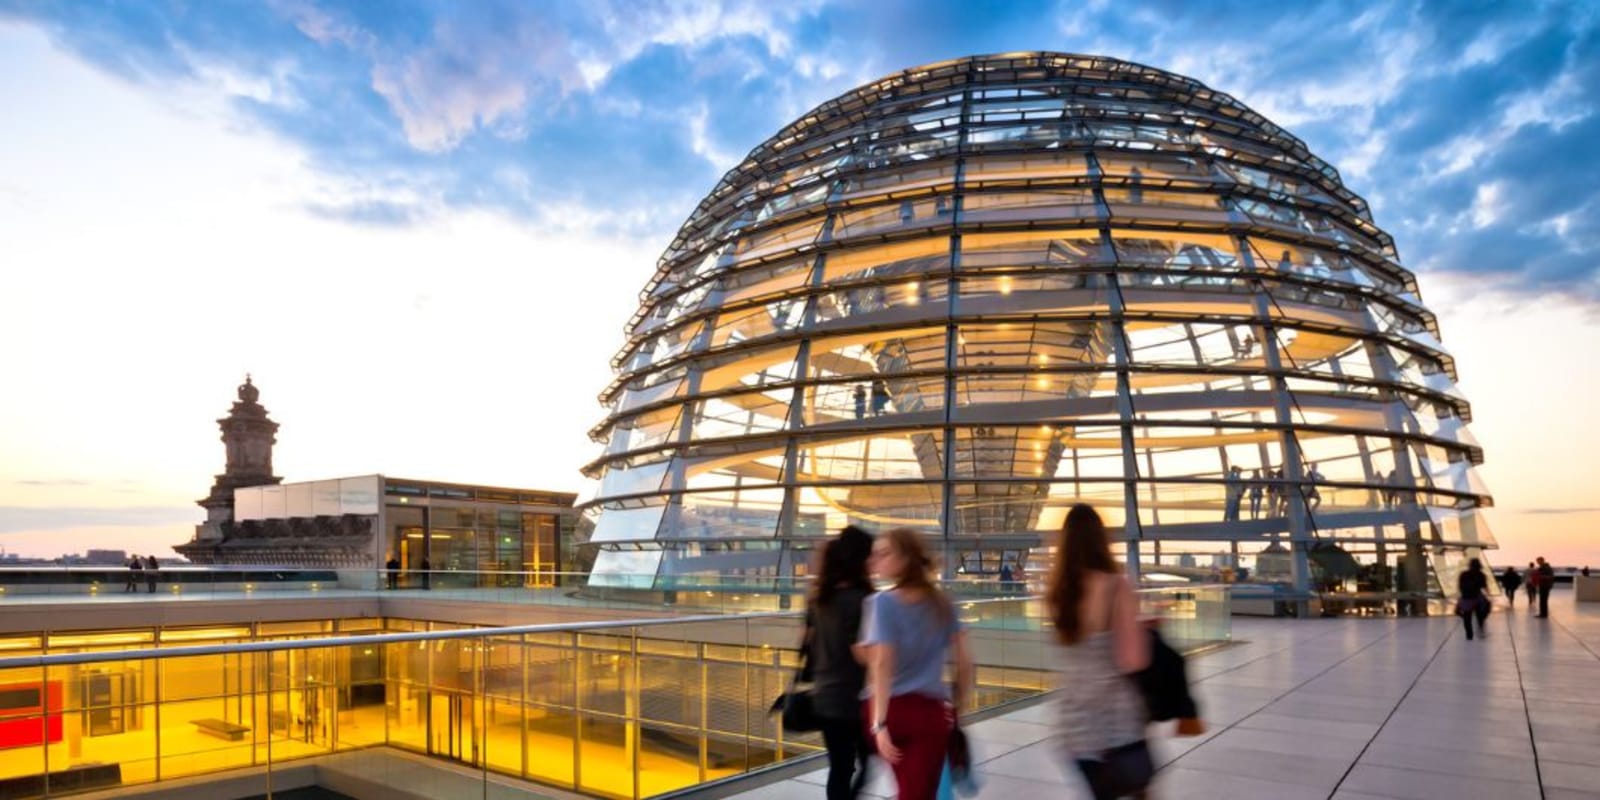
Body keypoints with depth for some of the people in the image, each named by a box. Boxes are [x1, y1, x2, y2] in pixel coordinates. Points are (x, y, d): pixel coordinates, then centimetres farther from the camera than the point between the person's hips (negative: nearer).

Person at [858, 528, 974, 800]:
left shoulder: (883, 603, -9)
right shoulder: (941, 603, 6)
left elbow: (881, 665, -18)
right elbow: (964, 661, 6)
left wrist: (879, 723, -21)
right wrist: (958, 703, 17)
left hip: (891, 710, -2)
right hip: (931, 712, 2)